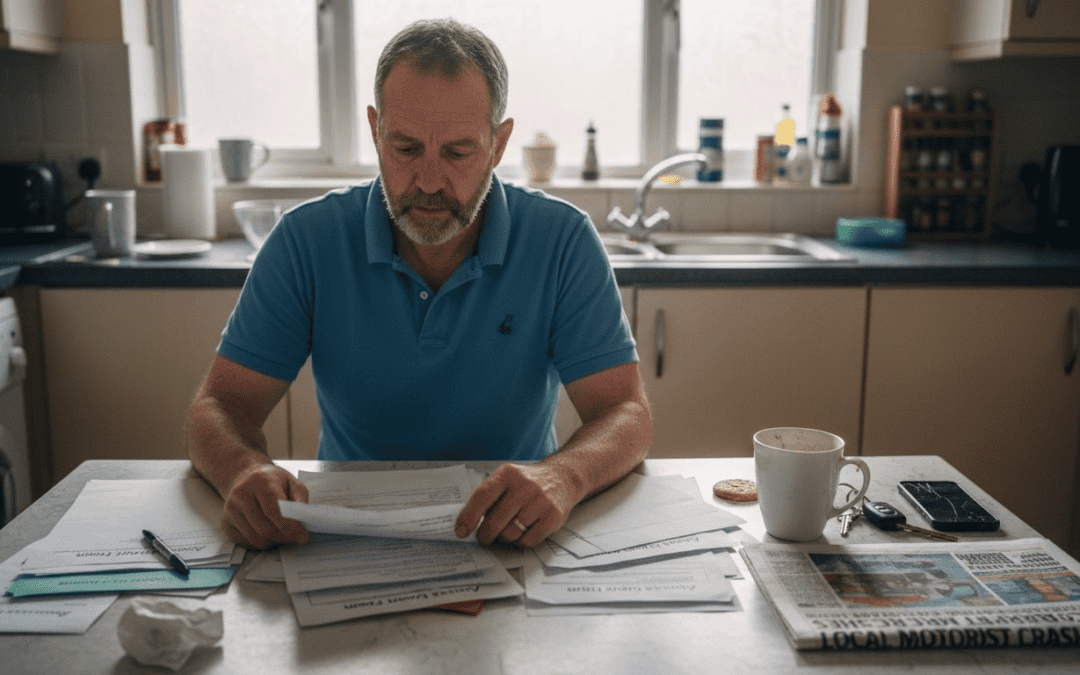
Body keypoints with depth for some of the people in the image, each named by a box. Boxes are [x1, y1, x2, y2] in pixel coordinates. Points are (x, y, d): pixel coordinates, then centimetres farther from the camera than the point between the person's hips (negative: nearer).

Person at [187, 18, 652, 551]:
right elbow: (222, 406, -6)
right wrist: (245, 471, -31)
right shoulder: (307, 241, -7)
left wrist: (563, 477, -36)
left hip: (514, 538, 0)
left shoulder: (563, 241, -9)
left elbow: (626, 416, -12)